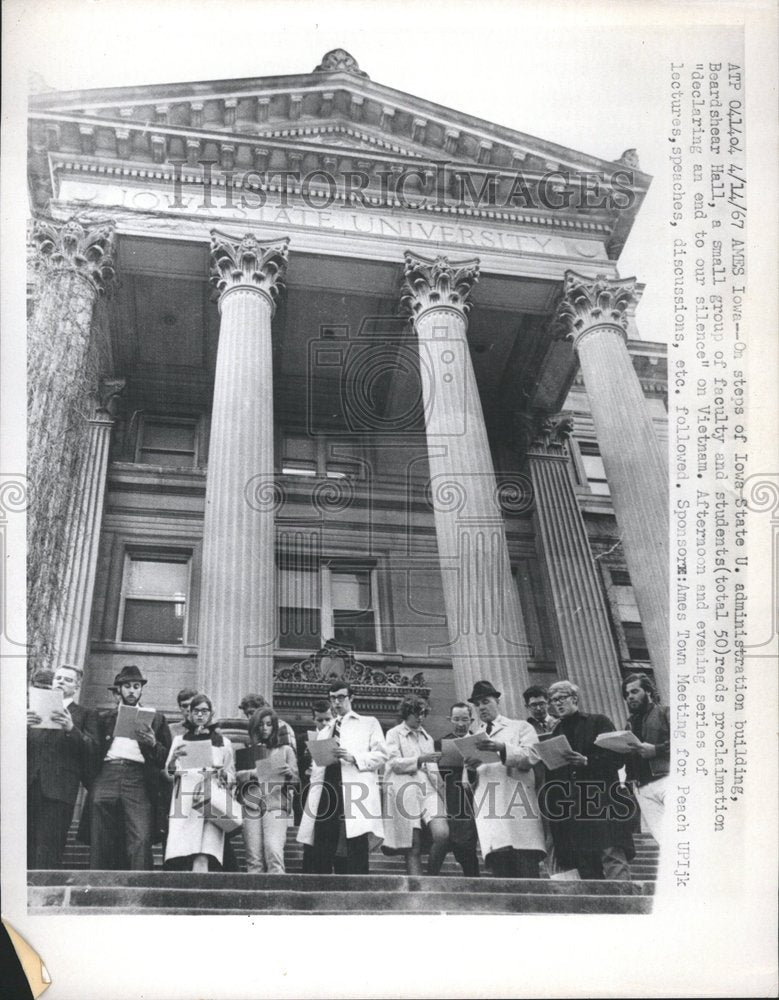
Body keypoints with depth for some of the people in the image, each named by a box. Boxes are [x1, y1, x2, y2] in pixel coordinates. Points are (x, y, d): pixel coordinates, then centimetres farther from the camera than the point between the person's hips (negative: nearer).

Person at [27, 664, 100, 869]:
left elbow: (93, 749, 0)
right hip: (28, 783, 3)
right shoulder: (36, 708, 23)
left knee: (48, 849, -10)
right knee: (24, 844, -4)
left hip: (59, 788, -3)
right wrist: (24, 726, -8)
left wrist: (71, 729, -16)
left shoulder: (86, 715, 14)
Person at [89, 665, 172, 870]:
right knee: (101, 843, -5)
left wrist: (153, 744, -5)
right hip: (107, 775, 2)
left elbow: (167, 758, 13)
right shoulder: (105, 718, 22)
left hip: (138, 779, -2)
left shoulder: (155, 718, 18)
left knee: (140, 840, -16)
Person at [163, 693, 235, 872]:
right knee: (179, 860, -14)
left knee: (203, 858, -17)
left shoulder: (223, 742, 17)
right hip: (184, 804, 1)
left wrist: (223, 775, -5)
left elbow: (231, 778, 17)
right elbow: (168, 775, 13)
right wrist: (173, 759, -7)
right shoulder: (179, 740, 20)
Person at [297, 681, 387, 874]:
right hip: (327, 791, 4)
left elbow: (381, 754, 4)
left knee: (357, 843, -13)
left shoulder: (368, 723, 16)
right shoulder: (324, 732, 30)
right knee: (321, 849, -4)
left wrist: (354, 758, -11)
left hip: (356, 791, -4)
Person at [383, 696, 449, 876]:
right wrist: (420, 759, -14)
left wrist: (441, 786, 11)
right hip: (405, 792, -4)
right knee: (413, 848, -8)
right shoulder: (394, 734, 10)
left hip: (428, 790, 4)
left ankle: (431, 878, -1)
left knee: (442, 834, -19)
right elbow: (395, 763, -3)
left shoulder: (427, 736, 26)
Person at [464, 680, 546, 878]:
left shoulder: (521, 727, 17)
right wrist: (470, 767, -4)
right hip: (489, 811, 2)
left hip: (519, 807, -2)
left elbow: (531, 756, -1)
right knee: (500, 873, -10)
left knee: (527, 874, -13)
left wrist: (501, 748, -16)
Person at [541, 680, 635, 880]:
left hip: (602, 801, -4)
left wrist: (587, 761, -15)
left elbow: (617, 758, -2)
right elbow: (551, 773, 19)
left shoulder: (599, 723, 7)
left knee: (612, 857, -13)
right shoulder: (555, 733, 19)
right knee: (585, 868, 1)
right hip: (570, 809, 4)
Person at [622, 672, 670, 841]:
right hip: (642, 787, 5)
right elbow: (626, 756, 24)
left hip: (665, 779, -5)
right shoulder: (631, 722, 25)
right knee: (662, 839, -3)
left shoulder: (664, 713, 6)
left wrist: (656, 750, -16)